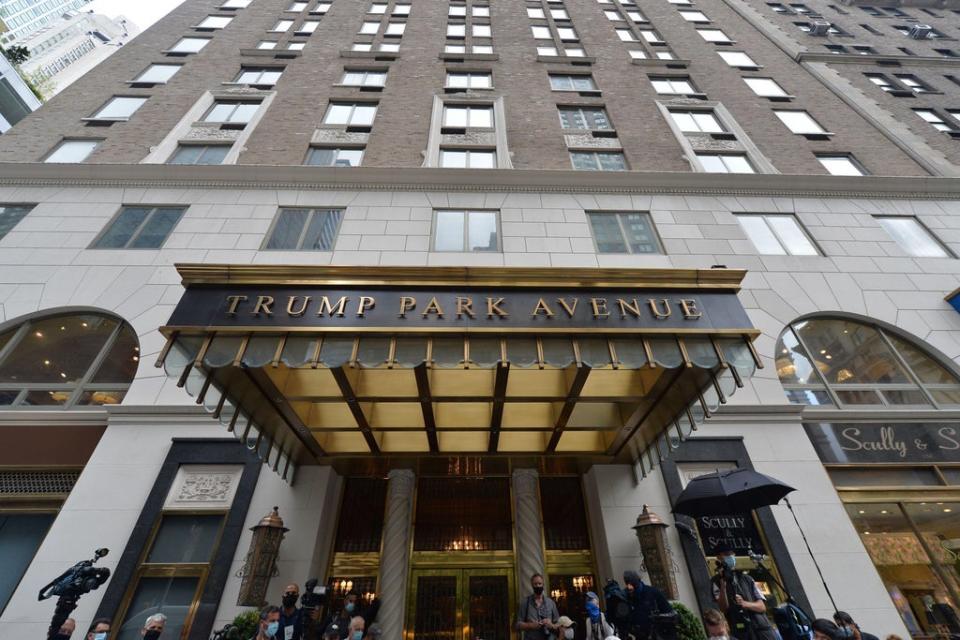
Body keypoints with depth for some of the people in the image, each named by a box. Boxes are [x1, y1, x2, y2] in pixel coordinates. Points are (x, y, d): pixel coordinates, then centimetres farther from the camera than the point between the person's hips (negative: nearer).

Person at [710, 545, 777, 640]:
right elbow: (724, 608, -11)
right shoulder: (717, 582, 2)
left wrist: (745, 603, -12)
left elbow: (762, 607, 10)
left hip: (763, 629, 4)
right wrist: (723, 582, -24)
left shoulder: (746, 579, 15)